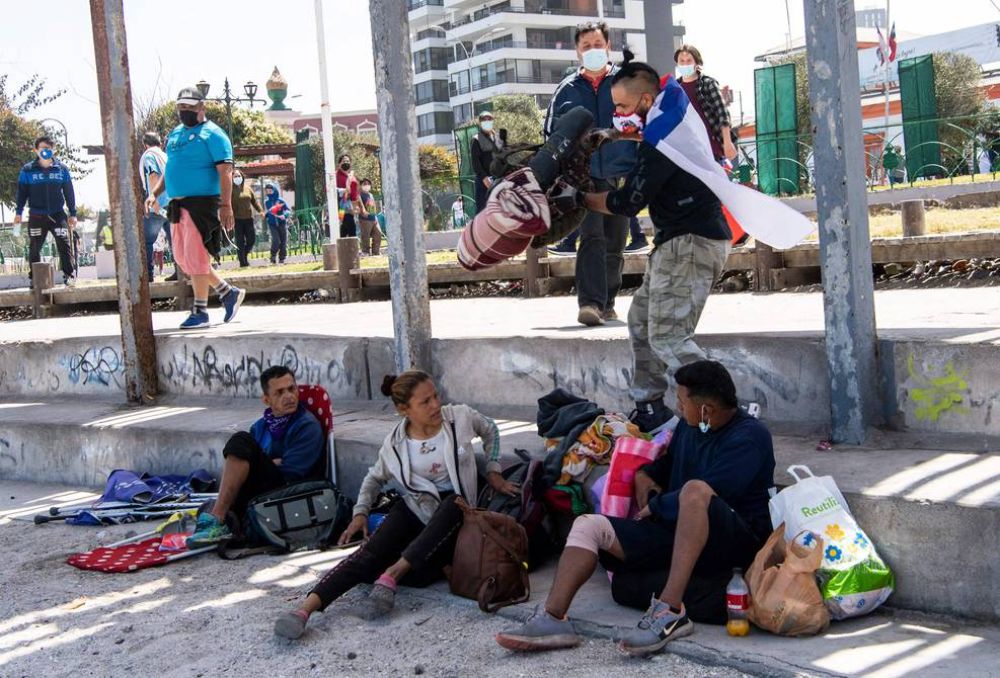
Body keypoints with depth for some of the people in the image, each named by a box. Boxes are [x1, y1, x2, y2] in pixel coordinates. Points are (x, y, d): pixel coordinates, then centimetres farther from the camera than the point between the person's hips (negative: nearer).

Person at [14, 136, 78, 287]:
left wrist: (73, 214, 8)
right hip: (36, 216, 0)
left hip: (58, 215, 0)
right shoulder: (27, 170, 1)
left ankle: (69, 275, 0)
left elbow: (69, 192, 9)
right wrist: (18, 213, -2)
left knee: (64, 245, -7)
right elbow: (22, 192, 5)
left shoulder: (62, 169, 5)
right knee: (34, 248, 4)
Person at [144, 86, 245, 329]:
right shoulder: (175, 134, 19)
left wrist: (226, 206, -21)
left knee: (196, 257, -7)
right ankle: (228, 293, 20)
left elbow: (225, 172, -13)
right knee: (182, 258, 10)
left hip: (201, 203, -9)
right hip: (178, 205, 9)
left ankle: (200, 311, 1)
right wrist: (155, 194, 14)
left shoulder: (212, 134, -6)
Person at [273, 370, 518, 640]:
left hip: (454, 515, -1)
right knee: (372, 551, -26)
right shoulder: (395, 443, -1)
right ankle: (306, 608, -41)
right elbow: (375, 477, 17)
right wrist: (360, 512, 4)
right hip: (413, 509, 1)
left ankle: (390, 575, -44)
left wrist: (493, 472, 12)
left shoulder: (461, 417, -5)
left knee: (454, 502, -39)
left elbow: (490, 430, 18)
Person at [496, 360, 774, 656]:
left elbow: (706, 493, -21)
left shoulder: (749, 437, -11)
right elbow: (668, 464, 33)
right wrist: (645, 474, 10)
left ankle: (670, 610, -42)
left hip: (737, 540, -8)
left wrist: (654, 507, -6)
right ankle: (552, 619, -25)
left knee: (695, 488, -39)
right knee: (588, 525, -6)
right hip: (675, 530, 8)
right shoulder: (688, 427, 13)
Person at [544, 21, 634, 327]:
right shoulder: (567, 90, 8)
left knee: (615, 244, 8)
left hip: (621, 175, 1)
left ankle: (607, 302, 20)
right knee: (592, 238, -16)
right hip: (585, 175, -1)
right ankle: (590, 302, -23)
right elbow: (552, 135, 12)